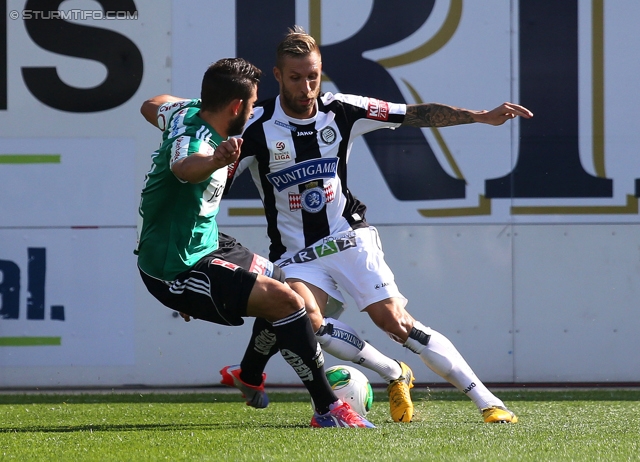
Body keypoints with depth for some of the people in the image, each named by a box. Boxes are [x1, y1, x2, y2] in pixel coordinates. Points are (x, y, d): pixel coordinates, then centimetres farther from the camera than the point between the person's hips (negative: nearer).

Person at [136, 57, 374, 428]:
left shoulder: (187, 113, 1)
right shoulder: (196, 141, -28)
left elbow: (150, 107, 25)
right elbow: (184, 168, -54)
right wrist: (216, 159, -77)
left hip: (202, 243, 11)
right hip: (178, 270, -11)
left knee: (280, 284, 27)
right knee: (285, 301, -23)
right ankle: (328, 410, -15)